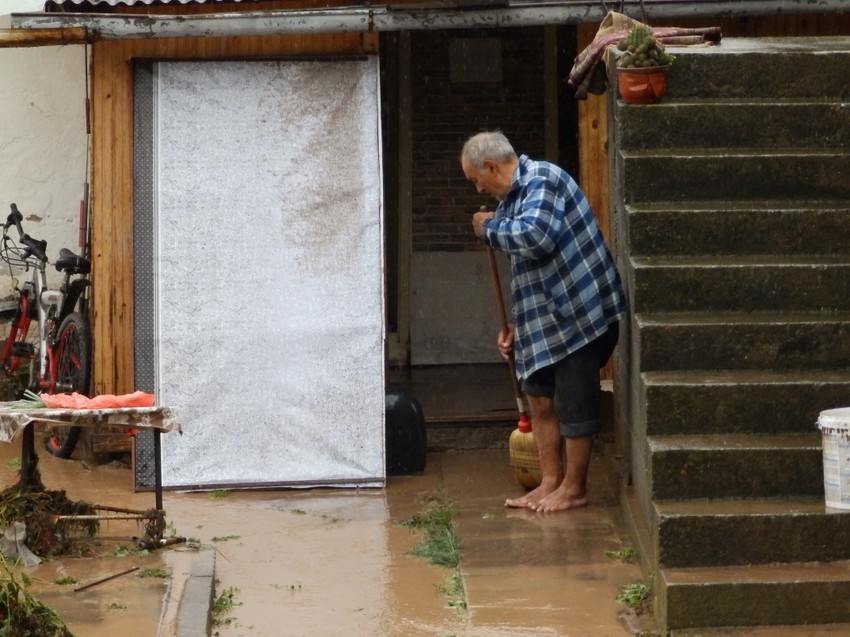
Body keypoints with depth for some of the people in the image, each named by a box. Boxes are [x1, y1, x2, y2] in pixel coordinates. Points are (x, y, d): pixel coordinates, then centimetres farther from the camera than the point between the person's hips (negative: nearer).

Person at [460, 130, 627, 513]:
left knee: (573, 402, -1)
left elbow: (535, 237, -31)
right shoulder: (516, 195, 17)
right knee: (539, 394, 13)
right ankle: (551, 481, 20)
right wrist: (517, 324, 19)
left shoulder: (542, 180, -14)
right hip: (550, 316, 10)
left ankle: (574, 488, 8)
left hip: (581, 310, -10)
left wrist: (490, 228, -13)